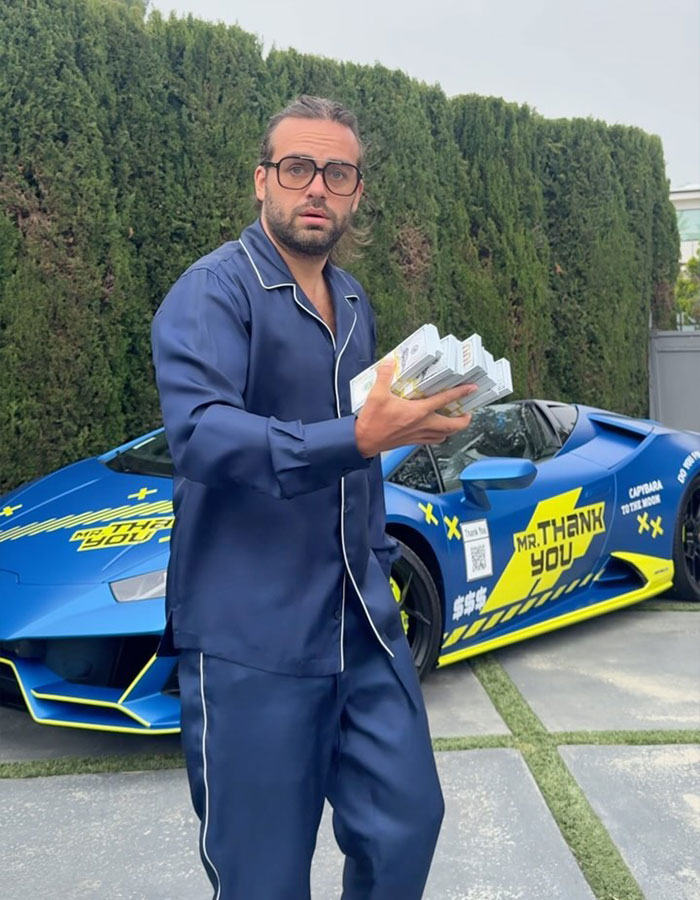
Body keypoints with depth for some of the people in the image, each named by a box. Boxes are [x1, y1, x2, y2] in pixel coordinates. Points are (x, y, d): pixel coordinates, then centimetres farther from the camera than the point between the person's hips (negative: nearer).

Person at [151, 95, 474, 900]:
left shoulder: (353, 301, 16)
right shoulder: (214, 291, -10)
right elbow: (200, 433, -27)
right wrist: (357, 437, -37)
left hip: (365, 625, 7)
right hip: (251, 639, -7)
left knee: (406, 830, 11)